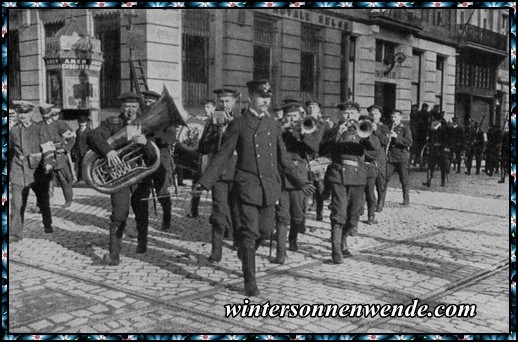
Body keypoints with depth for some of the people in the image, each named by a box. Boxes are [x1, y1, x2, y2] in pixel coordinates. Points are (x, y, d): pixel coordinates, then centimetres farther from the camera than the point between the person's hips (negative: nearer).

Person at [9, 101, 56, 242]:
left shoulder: (40, 129, -3)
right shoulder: (13, 131, 8)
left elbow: (48, 148, -12)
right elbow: (10, 150, 20)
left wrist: (49, 162, -26)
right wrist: (8, 169, 23)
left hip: (38, 171, -2)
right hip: (19, 171, 2)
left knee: (43, 201, 14)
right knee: (17, 203, -7)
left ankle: (47, 225, 36)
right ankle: (15, 233, -2)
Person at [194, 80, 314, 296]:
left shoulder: (273, 125, 11)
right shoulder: (239, 125, -1)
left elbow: (283, 158, 18)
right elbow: (223, 155, -2)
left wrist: (299, 182, 17)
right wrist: (205, 181, -10)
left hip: (269, 186, 4)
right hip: (248, 186, -4)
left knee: (265, 230, 8)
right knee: (250, 233, -4)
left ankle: (245, 253, 39)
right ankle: (250, 281, 6)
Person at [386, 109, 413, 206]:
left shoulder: (405, 128, 0)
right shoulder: (388, 128, 12)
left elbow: (409, 143, -10)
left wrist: (397, 136, -20)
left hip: (402, 157, -3)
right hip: (390, 157, 3)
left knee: (404, 180, 3)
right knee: (385, 178, -3)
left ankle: (406, 199, 15)